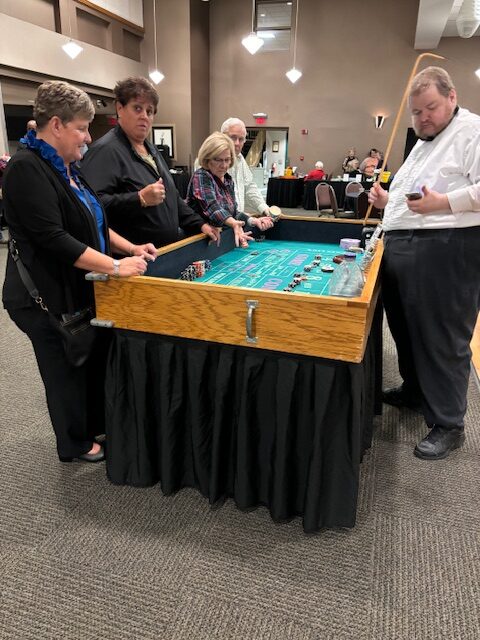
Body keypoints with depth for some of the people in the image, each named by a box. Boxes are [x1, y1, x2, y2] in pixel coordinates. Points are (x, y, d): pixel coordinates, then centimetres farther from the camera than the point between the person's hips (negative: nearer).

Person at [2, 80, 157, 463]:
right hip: (49, 296, -9)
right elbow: (52, 238, -26)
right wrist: (115, 266, -28)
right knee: (67, 370, 8)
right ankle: (76, 445, 29)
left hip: (84, 289, 9)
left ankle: (97, 427, 39)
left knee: (97, 359, 18)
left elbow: (94, 224, 16)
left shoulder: (68, 168, 10)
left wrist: (131, 248, 4)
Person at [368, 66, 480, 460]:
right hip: (400, 247, 9)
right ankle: (415, 391, 37)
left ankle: (448, 424, 9)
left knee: (442, 339, -4)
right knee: (405, 327, 17)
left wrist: (444, 202, -24)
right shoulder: (422, 144, 25)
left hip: (446, 250, -9)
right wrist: (389, 201, 14)